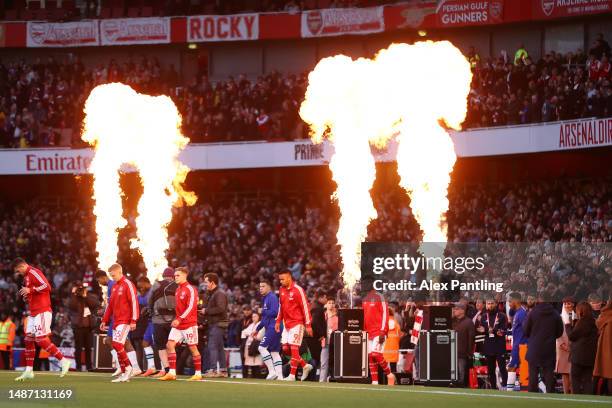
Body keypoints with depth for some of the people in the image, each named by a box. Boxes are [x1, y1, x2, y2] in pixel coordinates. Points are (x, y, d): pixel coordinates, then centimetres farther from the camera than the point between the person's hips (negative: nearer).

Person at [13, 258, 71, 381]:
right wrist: (27, 297, 10)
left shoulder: (33, 272, -10)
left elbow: (47, 286, -22)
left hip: (42, 312, -10)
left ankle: (63, 361, -9)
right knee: (28, 340, 8)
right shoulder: (26, 277, 20)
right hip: (34, 313, 10)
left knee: (41, 340, -14)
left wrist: (30, 290, -21)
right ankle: (28, 371, 11)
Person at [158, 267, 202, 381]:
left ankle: (198, 374, 7)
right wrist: (176, 320, 11)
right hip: (178, 324, 8)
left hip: (189, 324, -8)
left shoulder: (190, 289, -11)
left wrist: (179, 319, -24)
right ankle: (172, 373, -3)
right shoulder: (178, 290, 14)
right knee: (170, 345, -3)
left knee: (192, 347, -1)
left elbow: (191, 307, -19)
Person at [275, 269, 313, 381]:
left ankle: (292, 375, -5)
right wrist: (278, 321, 14)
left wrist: (308, 325, -15)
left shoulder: (297, 290, -12)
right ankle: (305, 366, 19)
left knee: (294, 348, -9)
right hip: (287, 324, 8)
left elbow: (305, 307, -13)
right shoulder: (282, 290, 10)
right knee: (285, 348, 4)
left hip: (297, 324, -8)